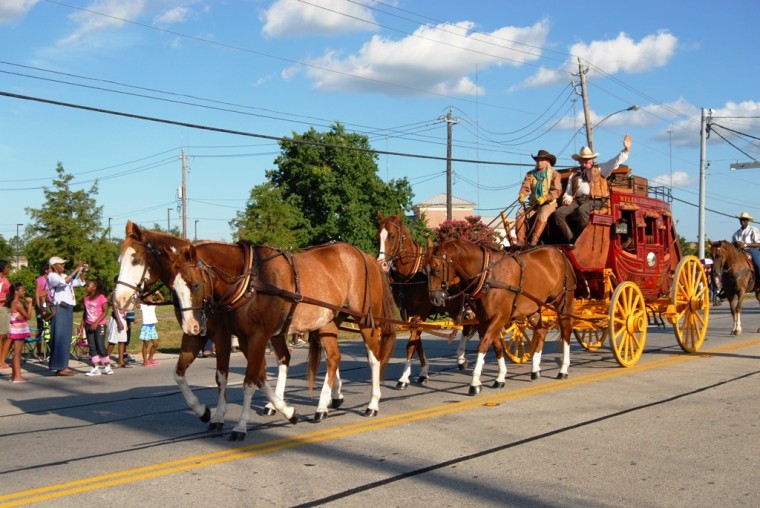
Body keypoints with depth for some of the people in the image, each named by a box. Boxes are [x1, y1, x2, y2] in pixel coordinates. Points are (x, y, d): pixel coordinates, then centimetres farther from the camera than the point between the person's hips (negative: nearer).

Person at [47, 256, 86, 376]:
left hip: (68, 309, 9)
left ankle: (63, 366, 14)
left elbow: (80, 283, 26)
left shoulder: (64, 276, 19)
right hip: (59, 309, -9)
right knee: (60, 338, -8)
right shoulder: (52, 276, -5)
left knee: (66, 338, 9)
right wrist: (76, 270, -20)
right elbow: (64, 282, -24)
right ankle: (60, 368, -8)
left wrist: (82, 271, 10)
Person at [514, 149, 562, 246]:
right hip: (534, 203, 4)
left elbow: (557, 191, -10)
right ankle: (520, 241, -21)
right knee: (520, 214, -20)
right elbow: (525, 187, 0)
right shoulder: (531, 174, 12)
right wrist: (522, 195, -24)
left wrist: (545, 198, -26)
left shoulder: (554, 174, 0)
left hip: (549, 203, -4)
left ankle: (534, 241, -39)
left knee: (542, 215, -35)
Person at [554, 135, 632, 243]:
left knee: (582, 209, -38)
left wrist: (626, 150, -7)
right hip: (577, 201, 4)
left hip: (595, 200, -4)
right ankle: (571, 240, -20)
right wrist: (567, 199, 4)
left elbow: (616, 161, 6)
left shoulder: (599, 169, 16)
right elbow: (568, 192, 27)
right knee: (559, 213, -19)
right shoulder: (574, 174, 24)